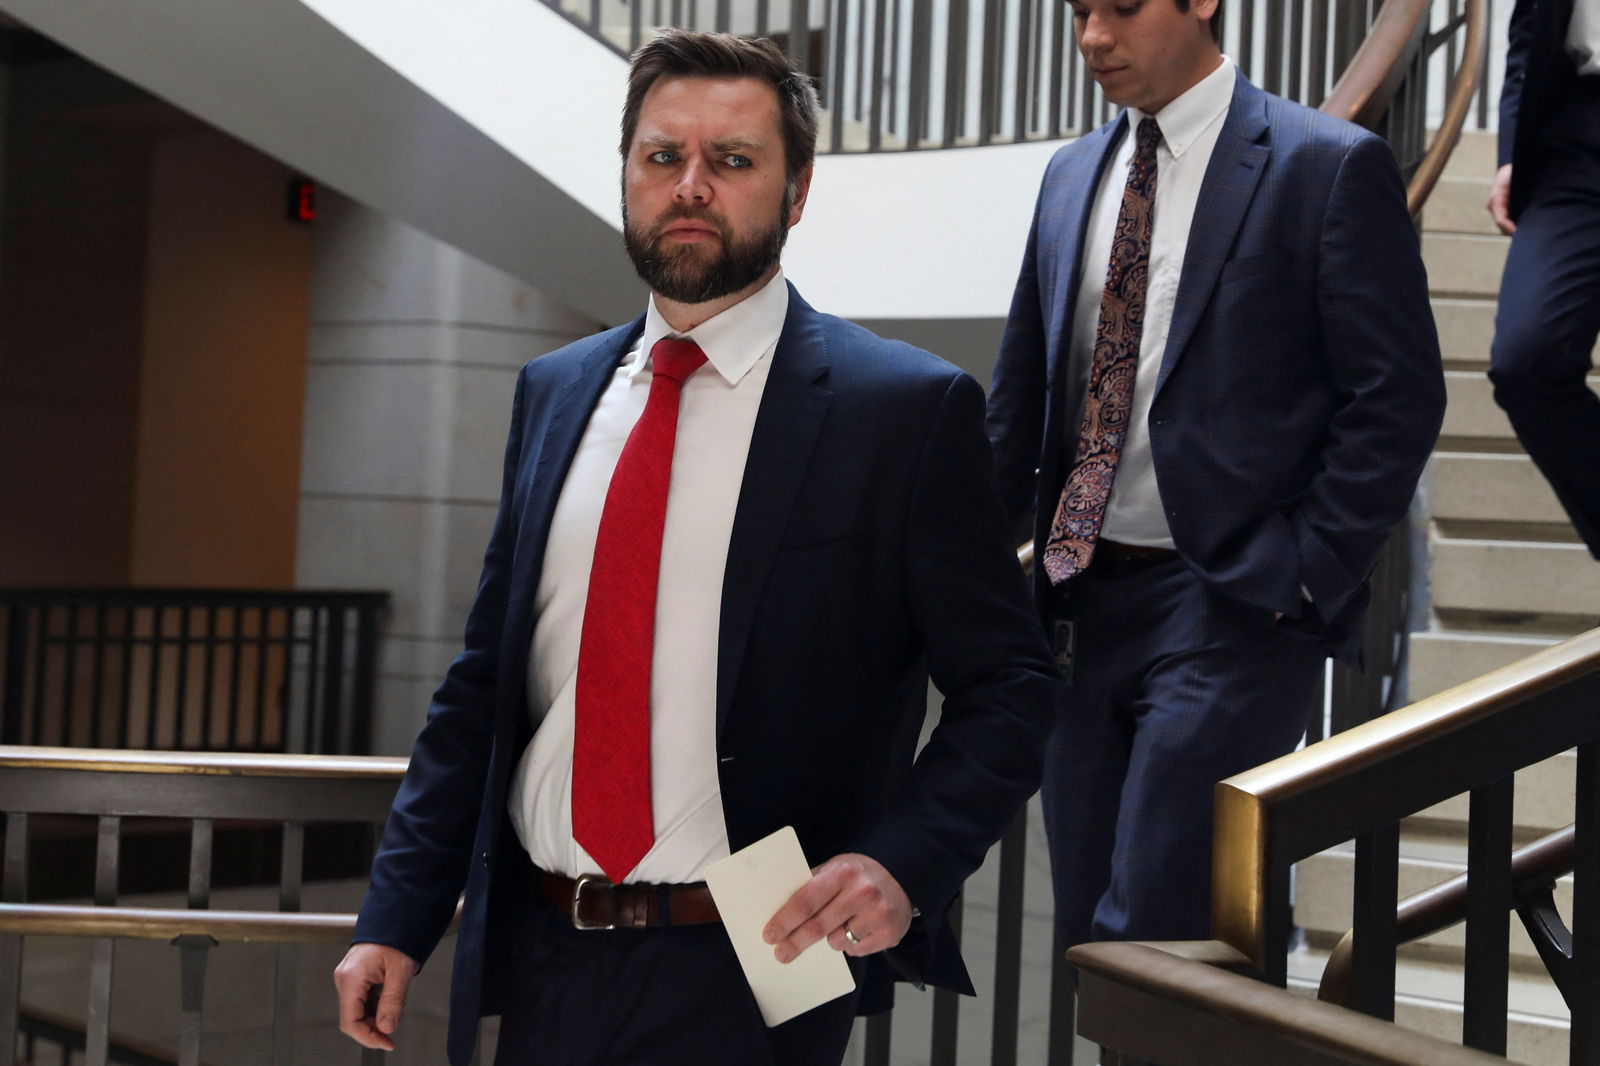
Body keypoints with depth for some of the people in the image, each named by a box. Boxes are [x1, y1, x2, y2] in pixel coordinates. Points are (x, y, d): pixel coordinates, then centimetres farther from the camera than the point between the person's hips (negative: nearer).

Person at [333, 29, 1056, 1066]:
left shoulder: (910, 409, -7)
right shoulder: (554, 393, 9)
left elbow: (1009, 689, -5)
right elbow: (484, 678, 12)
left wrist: (903, 866, -21)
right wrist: (398, 917, 6)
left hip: (744, 978, -5)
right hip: (539, 956, 5)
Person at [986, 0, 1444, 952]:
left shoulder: (1331, 168, -5)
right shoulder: (1072, 175, 14)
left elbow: (1398, 398, -8)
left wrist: (1307, 577, -14)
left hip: (1235, 604, -7)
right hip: (1086, 601, 7)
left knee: (1151, 938, -13)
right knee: (1086, 932, 11)